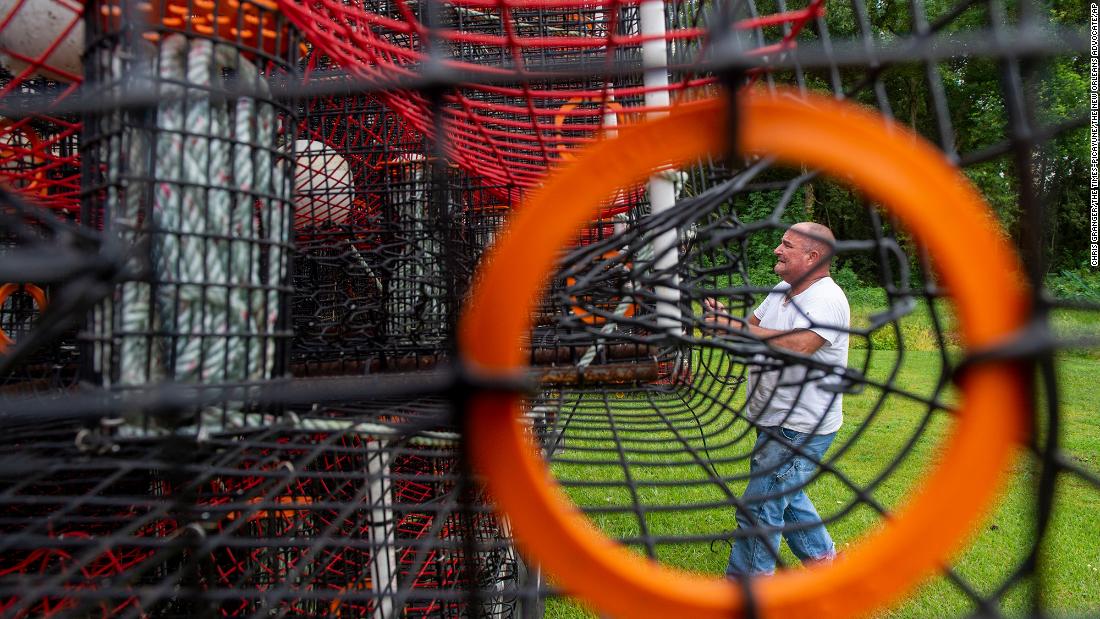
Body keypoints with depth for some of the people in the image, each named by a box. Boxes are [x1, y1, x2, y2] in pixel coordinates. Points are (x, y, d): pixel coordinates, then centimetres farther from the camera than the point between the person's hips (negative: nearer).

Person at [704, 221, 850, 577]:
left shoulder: (827, 300, -21)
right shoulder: (782, 291, 9)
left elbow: (796, 345, -37)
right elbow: (752, 328, 12)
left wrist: (736, 327, -33)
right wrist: (723, 317, -8)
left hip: (800, 429, -10)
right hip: (776, 421, 10)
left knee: (759, 508, -6)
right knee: (785, 495, 25)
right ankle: (822, 559, 43)